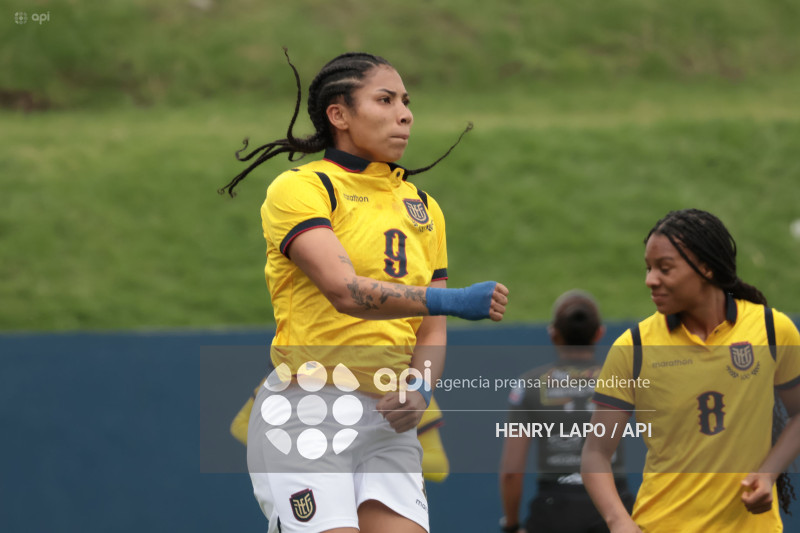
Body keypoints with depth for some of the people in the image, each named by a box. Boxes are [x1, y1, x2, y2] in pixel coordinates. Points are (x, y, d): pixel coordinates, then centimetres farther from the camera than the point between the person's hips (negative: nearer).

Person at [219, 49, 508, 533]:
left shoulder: (422, 208, 17)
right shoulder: (299, 189, -4)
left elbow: (431, 330, 16)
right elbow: (345, 290, -20)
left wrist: (421, 389, -6)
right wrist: (451, 300, -31)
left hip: (388, 422, 6)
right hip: (307, 415, -6)